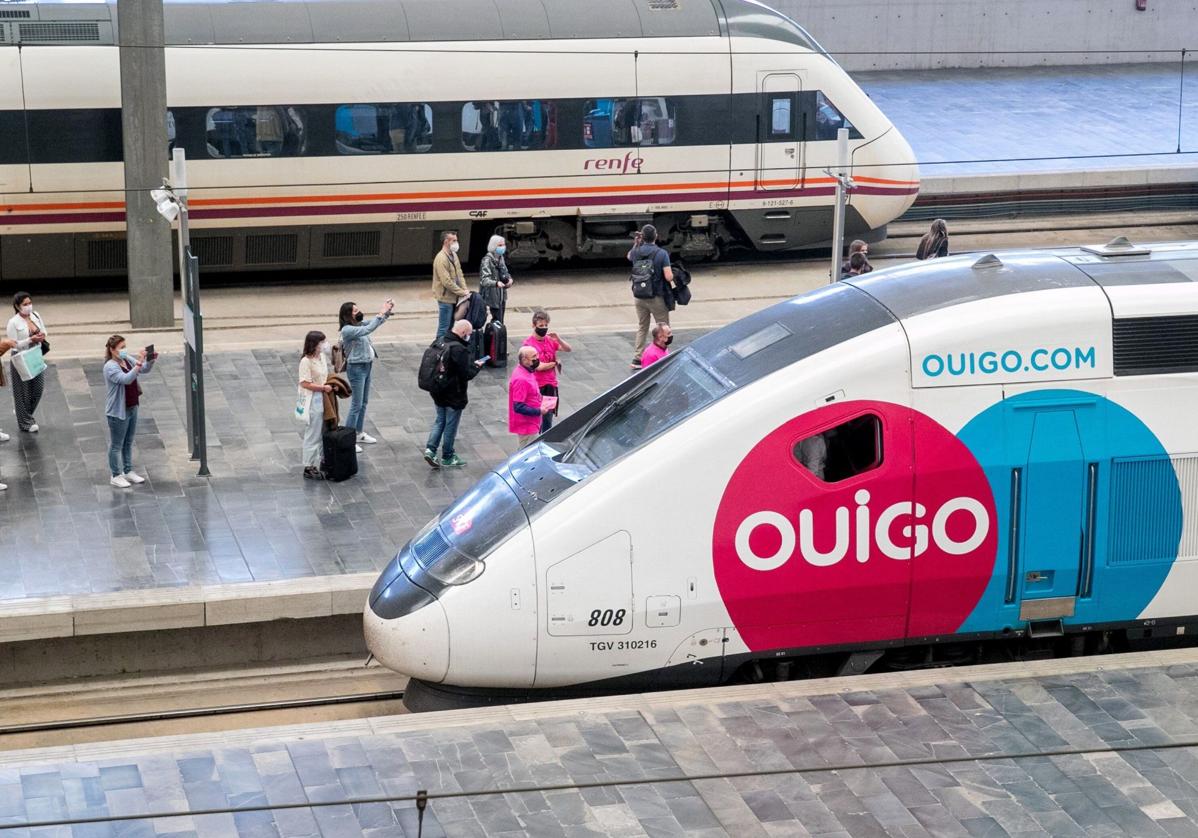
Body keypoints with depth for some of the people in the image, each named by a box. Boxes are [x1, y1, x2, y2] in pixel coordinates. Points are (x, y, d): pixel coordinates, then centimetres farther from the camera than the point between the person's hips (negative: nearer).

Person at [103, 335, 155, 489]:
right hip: (117, 411, -8)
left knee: (128, 442, 19)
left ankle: (128, 472, 32)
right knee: (116, 445, 5)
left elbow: (145, 370, 6)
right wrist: (139, 363, -39)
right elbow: (126, 379, -35)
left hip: (132, 408, 8)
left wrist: (150, 360, -15)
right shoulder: (110, 367, -22)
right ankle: (116, 476, 15)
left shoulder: (127, 360, 2)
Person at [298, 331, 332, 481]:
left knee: (323, 433, 17)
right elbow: (305, 383, -21)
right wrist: (324, 388, -19)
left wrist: (331, 385, 1)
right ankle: (309, 468, 9)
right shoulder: (306, 361, -20)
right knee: (312, 435, 0)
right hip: (312, 401, -8)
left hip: (323, 400, 8)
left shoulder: (322, 357, 6)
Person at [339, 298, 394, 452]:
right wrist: (381, 313, -31)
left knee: (364, 402, 18)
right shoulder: (347, 330, -21)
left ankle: (359, 433, 30)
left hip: (366, 366, 9)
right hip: (356, 368, -9)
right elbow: (368, 329, -33)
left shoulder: (358, 325, 5)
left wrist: (387, 311, -5)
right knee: (356, 405, -4)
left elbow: (375, 323, 13)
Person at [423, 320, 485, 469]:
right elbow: (466, 374, -24)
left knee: (440, 420, 20)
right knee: (451, 425, 7)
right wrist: (477, 366, -4)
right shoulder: (459, 349, -25)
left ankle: (430, 449, 7)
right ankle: (447, 458, 19)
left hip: (438, 392, 7)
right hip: (454, 395, -7)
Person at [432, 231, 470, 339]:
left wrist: (465, 289, 0)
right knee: (444, 328, -2)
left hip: (454, 298, 9)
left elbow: (459, 274, 15)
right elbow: (447, 281, -23)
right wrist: (462, 292, -17)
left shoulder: (453, 255, 10)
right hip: (446, 298, -9)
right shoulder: (441, 258, -20)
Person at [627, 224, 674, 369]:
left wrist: (636, 244, 18)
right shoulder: (661, 254, -16)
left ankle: (637, 359, 14)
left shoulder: (636, 252, -2)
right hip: (657, 297, -4)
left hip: (639, 296, 5)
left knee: (642, 328, 16)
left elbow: (629, 256, 24)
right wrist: (672, 274, 2)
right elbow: (669, 277, -19)